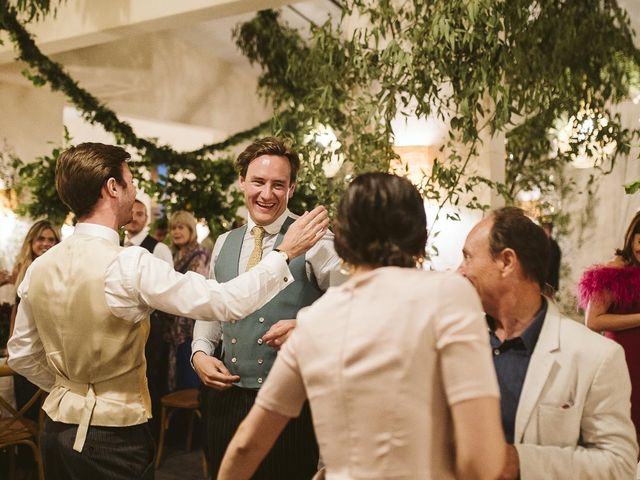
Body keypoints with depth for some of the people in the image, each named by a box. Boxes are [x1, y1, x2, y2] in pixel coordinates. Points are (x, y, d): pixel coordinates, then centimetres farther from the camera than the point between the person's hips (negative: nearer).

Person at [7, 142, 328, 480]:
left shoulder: (39, 267, -2)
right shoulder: (129, 265, -23)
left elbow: (21, 356, 9)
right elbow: (226, 303, -21)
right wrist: (285, 252, -12)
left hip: (57, 425, 7)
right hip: (113, 435, -6)